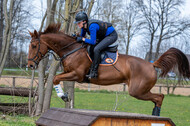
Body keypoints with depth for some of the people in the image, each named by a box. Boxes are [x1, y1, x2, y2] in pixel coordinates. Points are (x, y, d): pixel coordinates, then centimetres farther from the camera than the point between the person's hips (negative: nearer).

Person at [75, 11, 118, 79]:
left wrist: (82, 39, -21)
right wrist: (76, 37, -9)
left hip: (112, 35, -10)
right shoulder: (84, 25, -6)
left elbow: (93, 42, -28)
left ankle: (94, 72, -21)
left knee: (96, 49, -27)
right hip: (104, 36, 10)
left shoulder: (92, 26, -32)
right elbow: (82, 36, 11)